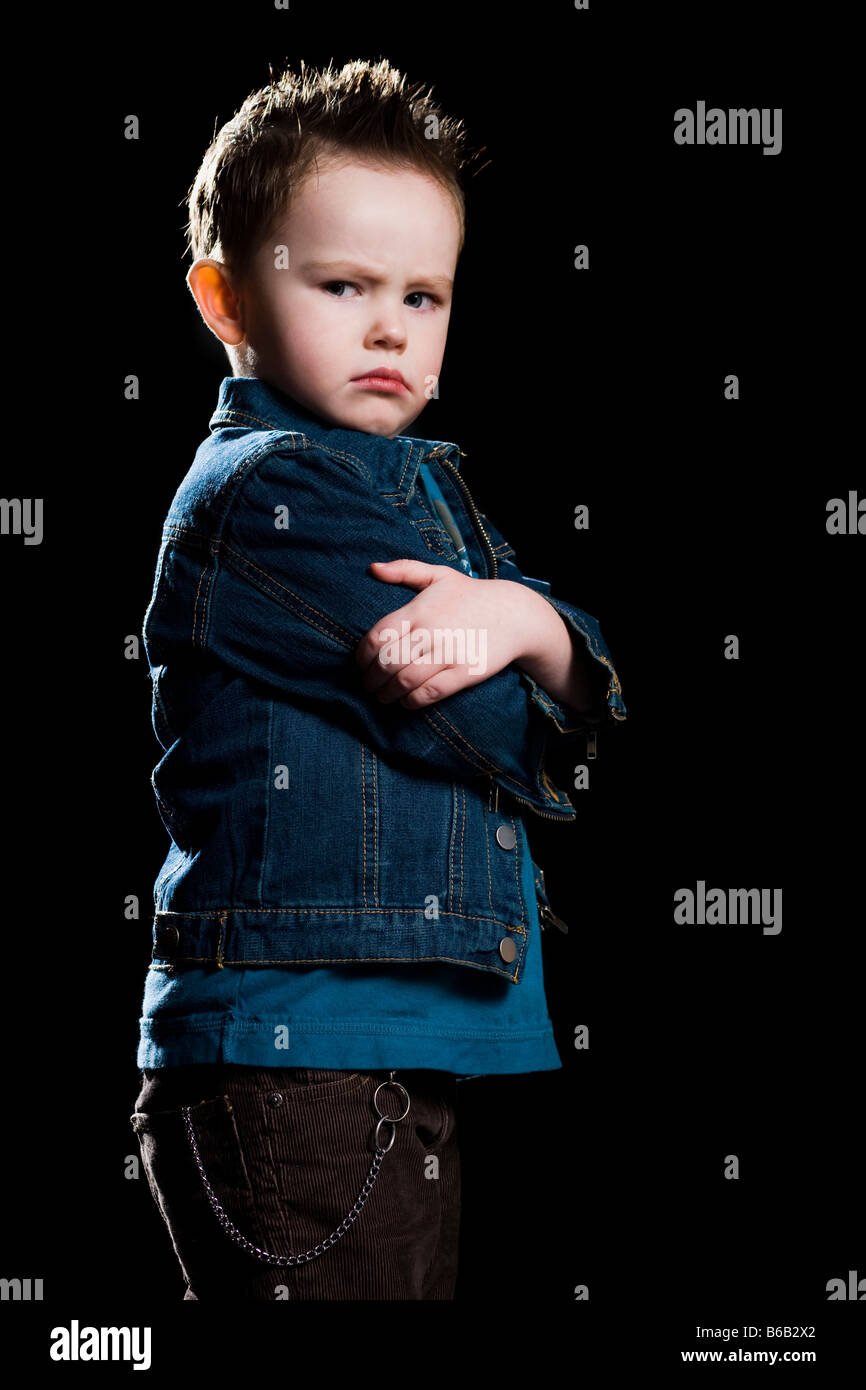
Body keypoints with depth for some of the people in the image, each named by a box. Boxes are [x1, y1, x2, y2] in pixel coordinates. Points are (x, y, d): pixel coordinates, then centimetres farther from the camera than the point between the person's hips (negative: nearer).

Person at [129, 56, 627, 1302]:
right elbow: (482, 724, -18)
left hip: (415, 1047, 9)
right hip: (289, 1047, -9)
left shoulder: (426, 483, 18)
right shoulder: (266, 490, -12)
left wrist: (526, 626, -14)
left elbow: (588, 687, 7)